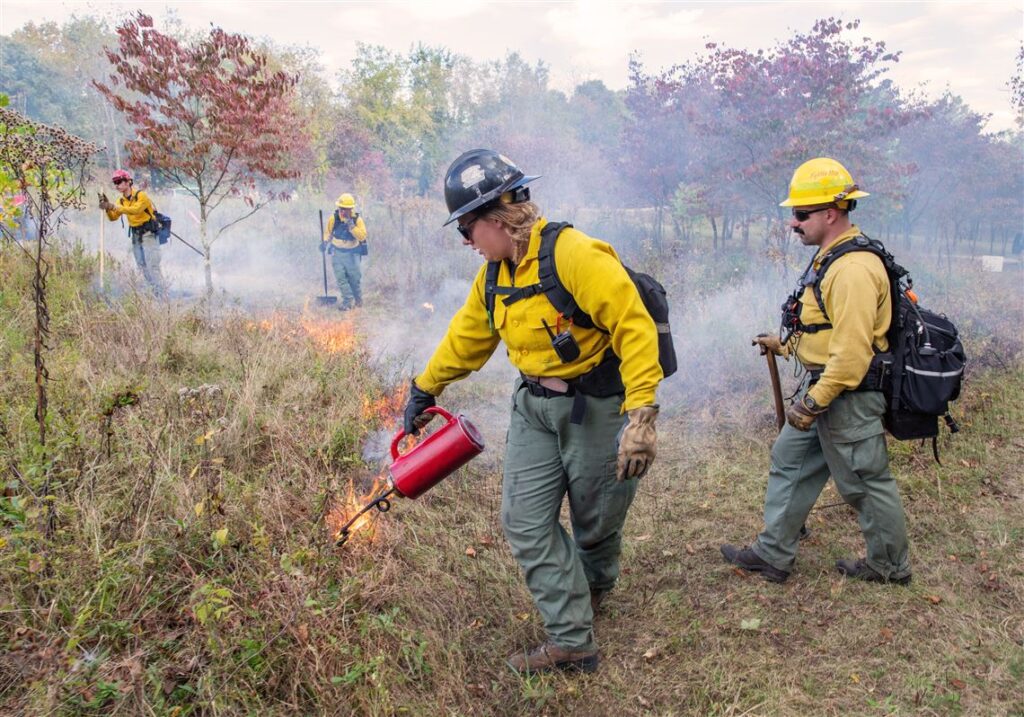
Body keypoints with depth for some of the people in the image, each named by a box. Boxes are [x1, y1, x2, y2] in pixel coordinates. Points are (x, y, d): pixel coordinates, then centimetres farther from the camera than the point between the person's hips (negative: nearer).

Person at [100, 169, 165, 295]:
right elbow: (113, 217, 0)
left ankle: (161, 296, -12)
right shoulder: (121, 200, 8)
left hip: (149, 234, -8)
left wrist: (114, 207, -39)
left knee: (152, 267, -12)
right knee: (142, 267, 8)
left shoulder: (141, 195, -14)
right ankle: (153, 292, 15)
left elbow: (135, 210, -32)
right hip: (135, 236, 8)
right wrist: (108, 208, -20)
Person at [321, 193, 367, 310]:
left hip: (352, 253, -1)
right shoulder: (334, 218, -9)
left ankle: (358, 299, 31)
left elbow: (362, 237, -24)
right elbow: (328, 231, 9)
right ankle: (348, 301, 1)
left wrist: (352, 226, -34)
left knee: (354, 278, 9)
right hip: (337, 252, 2)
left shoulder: (357, 219, -15)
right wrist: (325, 242, -7)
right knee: (340, 277, -4)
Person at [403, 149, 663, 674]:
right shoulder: (493, 276, 3)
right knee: (525, 522, 1)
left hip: (596, 408, -7)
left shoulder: (575, 255, -23)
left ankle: (594, 588, 45)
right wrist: (424, 389, 26)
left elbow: (635, 329, -27)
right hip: (534, 408, 7)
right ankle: (572, 641, 13)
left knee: (595, 523, 13)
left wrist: (640, 415, -32)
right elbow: (466, 339, 17)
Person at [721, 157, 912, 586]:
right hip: (823, 389, 11)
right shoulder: (831, 259, 10)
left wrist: (814, 403, -25)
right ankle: (772, 555, 25)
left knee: (865, 483, 6)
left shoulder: (854, 269, -24)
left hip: (848, 398, -11)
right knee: (789, 462, 14)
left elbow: (853, 350, -28)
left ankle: (890, 566, 28)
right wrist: (785, 345, 19)